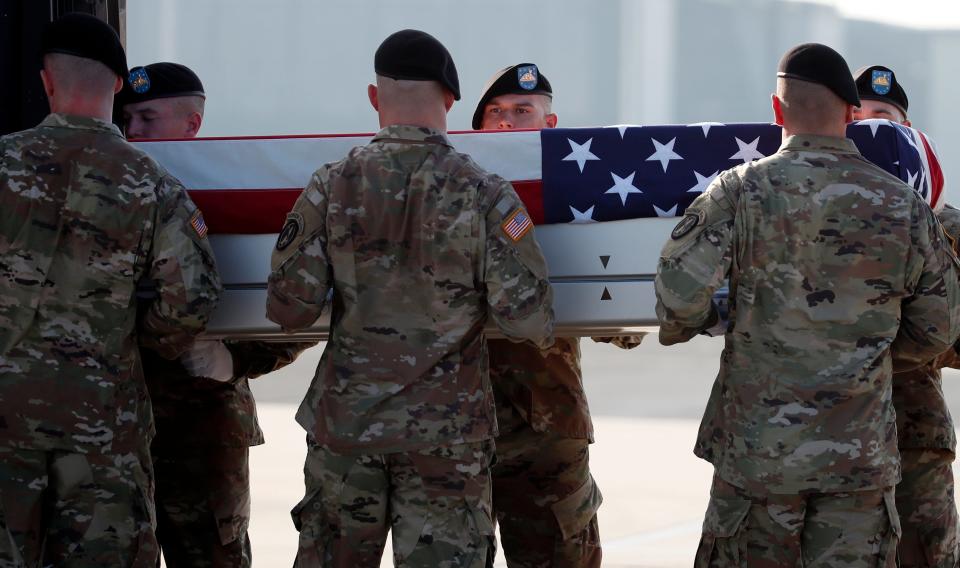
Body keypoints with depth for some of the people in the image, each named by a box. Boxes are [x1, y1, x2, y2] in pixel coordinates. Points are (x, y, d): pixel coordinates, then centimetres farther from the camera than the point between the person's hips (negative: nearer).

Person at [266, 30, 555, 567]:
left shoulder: (332, 187, -3)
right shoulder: (483, 194, -9)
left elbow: (289, 308, -4)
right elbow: (528, 319, -13)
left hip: (346, 419, 2)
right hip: (448, 432, -2)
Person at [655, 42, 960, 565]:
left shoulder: (742, 192, -7)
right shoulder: (904, 207, 2)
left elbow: (680, 293, -15)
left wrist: (677, 329, 8)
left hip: (757, 447, -1)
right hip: (862, 453, 1)